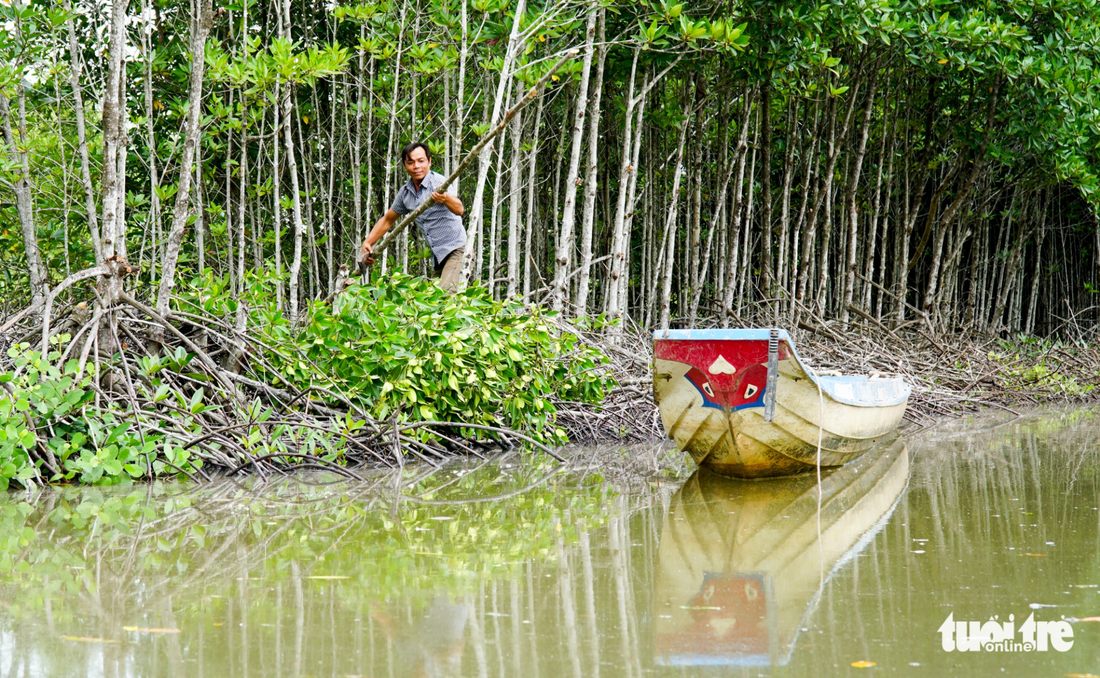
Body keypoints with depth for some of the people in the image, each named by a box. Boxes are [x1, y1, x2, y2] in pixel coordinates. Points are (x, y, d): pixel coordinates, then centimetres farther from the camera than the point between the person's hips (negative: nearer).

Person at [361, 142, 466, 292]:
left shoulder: (438, 182, -15)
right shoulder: (405, 193, 5)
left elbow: (459, 210, -31)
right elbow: (387, 220, 20)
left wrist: (445, 198, -53)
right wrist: (367, 243, 11)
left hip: (453, 248, -7)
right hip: (435, 253, 7)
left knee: (445, 292, -26)